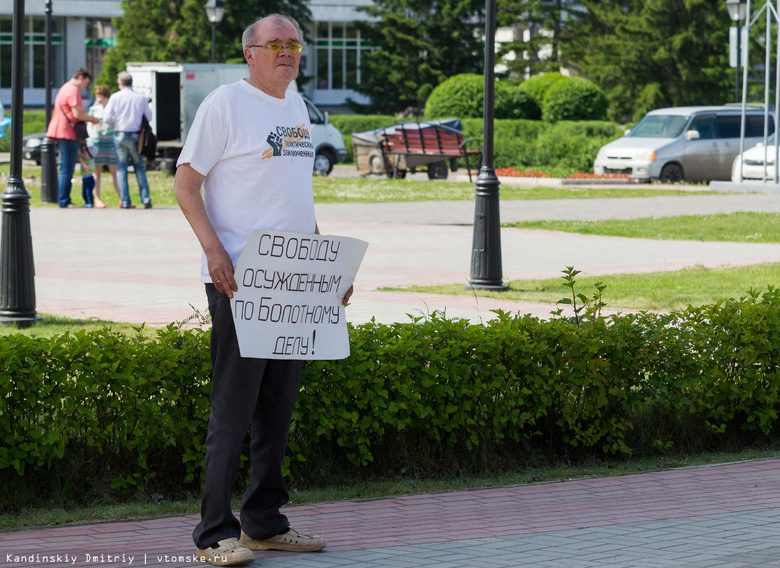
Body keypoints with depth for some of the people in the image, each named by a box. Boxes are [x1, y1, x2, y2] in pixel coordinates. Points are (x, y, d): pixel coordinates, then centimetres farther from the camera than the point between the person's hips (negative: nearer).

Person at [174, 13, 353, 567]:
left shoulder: (296, 106, 17)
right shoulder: (226, 104, -6)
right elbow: (185, 182, -8)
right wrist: (213, 248, -20)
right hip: (238, 279, -7)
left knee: (278, 406, 11)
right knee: (233, 406, -7)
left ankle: (264, 522, 20)